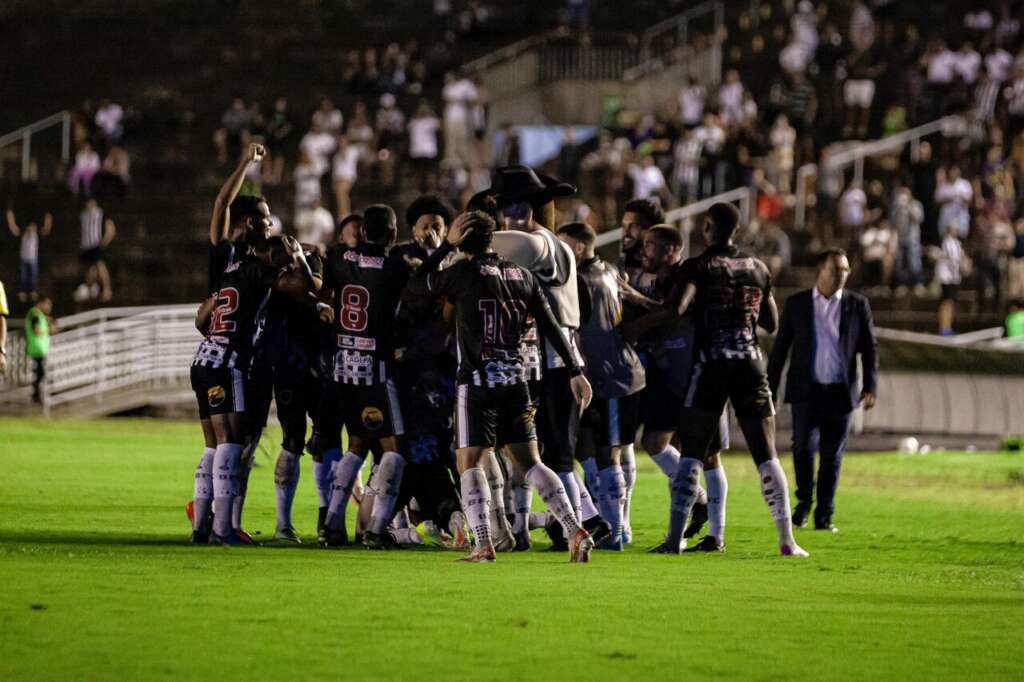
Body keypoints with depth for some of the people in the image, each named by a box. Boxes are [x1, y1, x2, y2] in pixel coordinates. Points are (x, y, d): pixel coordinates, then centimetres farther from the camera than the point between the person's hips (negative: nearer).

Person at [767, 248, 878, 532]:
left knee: (832, 456, 2)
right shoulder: (797, 303, 4)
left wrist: (870, 386, -4)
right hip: (806, 390, -1)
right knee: (804, 446, -14)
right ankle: (804, 501, 7)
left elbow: (869, 348, 7)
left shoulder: (857, 305, 5)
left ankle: (824, 516, 10)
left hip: (840, 392, 1)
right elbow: (780, 347, 7)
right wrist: (770, 389, 4)